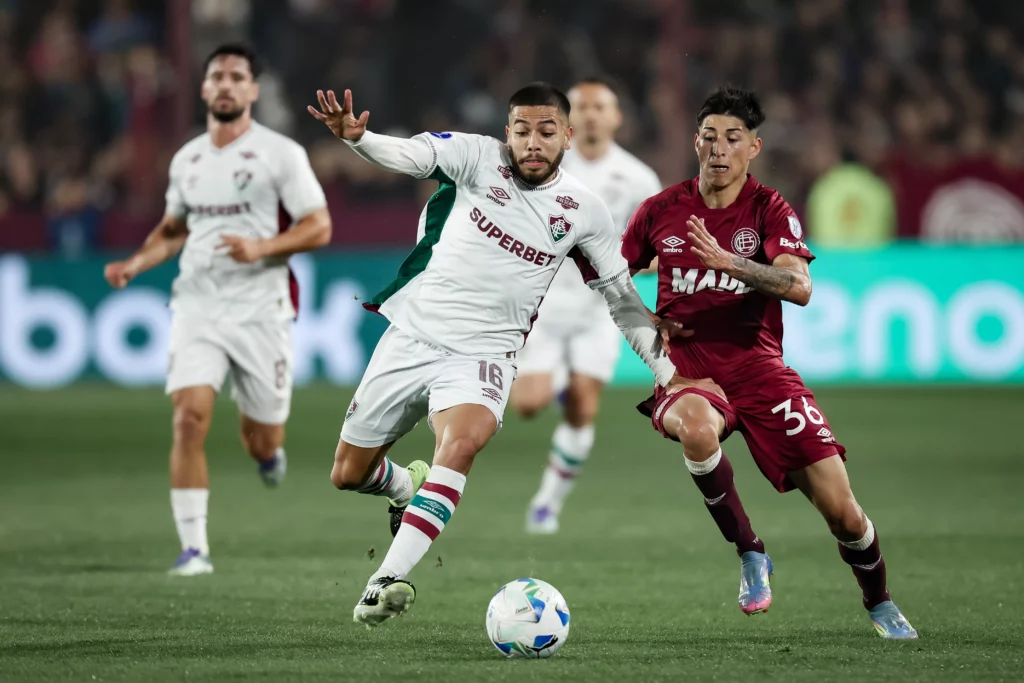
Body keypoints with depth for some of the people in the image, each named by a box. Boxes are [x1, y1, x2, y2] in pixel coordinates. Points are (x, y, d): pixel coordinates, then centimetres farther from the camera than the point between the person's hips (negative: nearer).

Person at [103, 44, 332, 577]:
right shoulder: (186, 159, 10)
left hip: (260, 309, -3)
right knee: (189, 418, -17)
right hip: (197, 307, 3)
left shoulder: (280, 153, -4)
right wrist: (135, 264, 6)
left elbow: (319, 228, -6)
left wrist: (261, 248, -21)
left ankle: (269, 451, 45)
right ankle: (194, 548, -13)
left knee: (262, 444, 5)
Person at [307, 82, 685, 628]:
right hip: (411, 333, 1)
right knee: (347, 475, 8)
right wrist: (354, 136, -40)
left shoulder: (582, 210, 2)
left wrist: (668, 368, 6)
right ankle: (410, 490, 45)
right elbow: (408, 155, -19)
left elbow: (621, 298, 12)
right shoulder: (478, 158, -4)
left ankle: (387, 581, -39)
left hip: (482, 354, -1)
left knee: (463, 441, -33)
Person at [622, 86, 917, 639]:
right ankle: (750, 554, -18)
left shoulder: (768, 209, -1)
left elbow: (799, 287, -18)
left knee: (840, 509, -8)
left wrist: (729, 261, -31)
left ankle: (879, 604, 22)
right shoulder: (661, 210, 4)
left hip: (757, 367, 0)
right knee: (698, 427, -40)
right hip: (688, 371, 0)